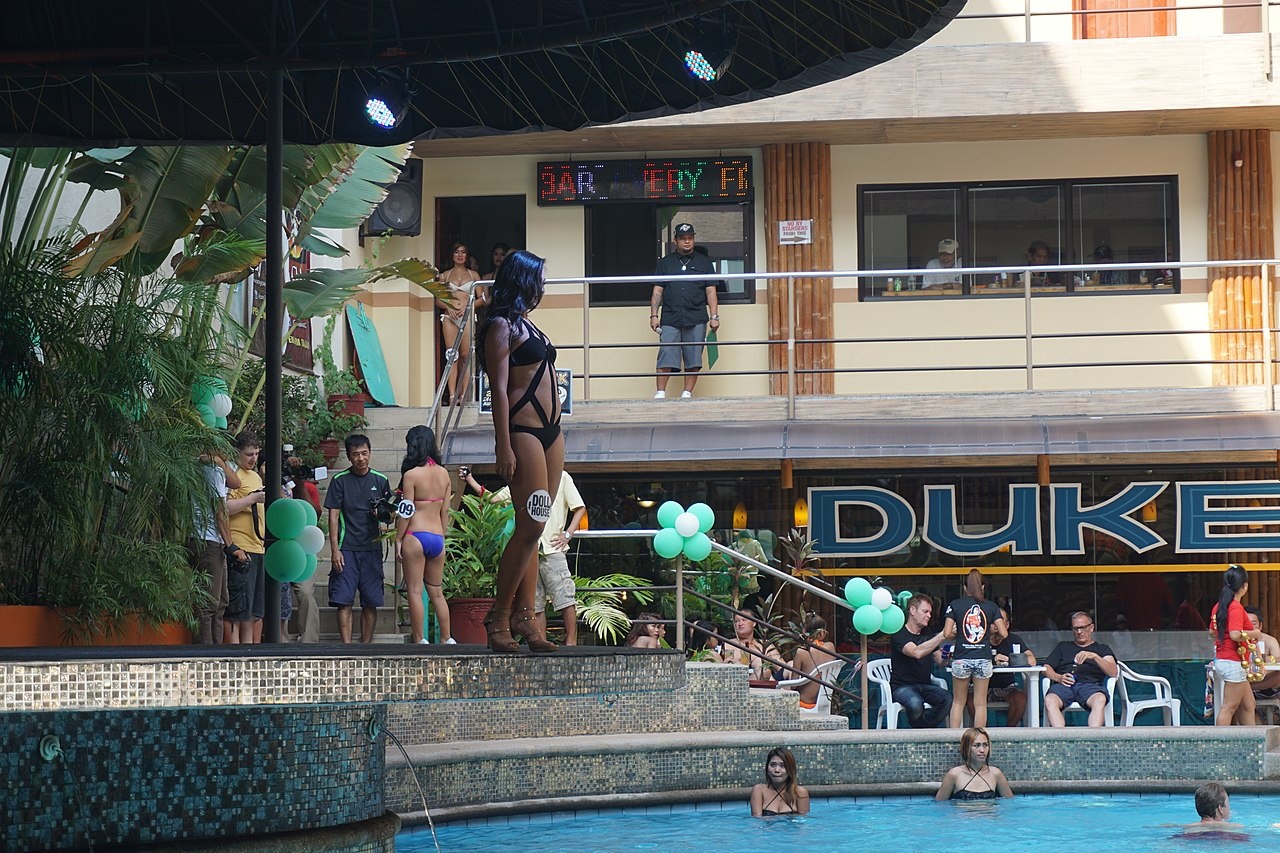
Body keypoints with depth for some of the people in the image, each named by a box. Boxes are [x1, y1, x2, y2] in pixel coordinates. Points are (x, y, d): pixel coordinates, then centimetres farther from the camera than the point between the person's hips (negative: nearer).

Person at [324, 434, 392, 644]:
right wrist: (335, 550, -8)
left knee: (371, 603, 2)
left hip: (372, 548, 2)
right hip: (347, 549, -2)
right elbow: (333, 516, 0)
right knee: (344, 602, -8)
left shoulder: (380, 480, 9)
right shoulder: (340, 480, 2)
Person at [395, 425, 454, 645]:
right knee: (437, 592, 14)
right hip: (437, 537, 6)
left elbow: (406, 512, -10)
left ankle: (419, 640, -2)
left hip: (415, 536, -6)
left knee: (415, 591, 0)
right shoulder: (444, 474, 6)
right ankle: (447, 639, 15)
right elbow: (445, 511, 10)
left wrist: (398, 539, -3)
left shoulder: (411, 474, -9)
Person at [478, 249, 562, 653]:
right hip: (523, 431, -9)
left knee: (535, 528, 5)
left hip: (550, 431, 9)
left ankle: (525, 616, 4)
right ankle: (500, 617, -8)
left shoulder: (526, 323, 21)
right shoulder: (501, 325, -6)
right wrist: (504, 447, -18)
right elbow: (499, 388, -13)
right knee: (531, 525, -13)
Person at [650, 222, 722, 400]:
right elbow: (657, 291, 11)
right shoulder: (665, 263, 14)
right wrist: (654, 315, 0)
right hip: (670, 320, 0)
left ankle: (687, 393, 5)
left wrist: (714, 316, 2)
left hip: (696, 320, 0)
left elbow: (711, 291, 10)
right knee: (666, 358, -7)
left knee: (693, 360, -1)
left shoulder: (704, 262, 13)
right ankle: (660, 393, -3)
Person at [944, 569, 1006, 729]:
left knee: (958, 702, 11)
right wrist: (994, 639, 20)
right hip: (983, 659, 0)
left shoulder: (955, 605, 0)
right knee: (980, 703, 6)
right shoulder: (991, 606, 2)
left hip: (961, 659, 0)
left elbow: (947, 633, -6)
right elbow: (1003, 633, -1)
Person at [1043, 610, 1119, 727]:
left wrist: (1094, 656, -6)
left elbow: (1113, 672, 10)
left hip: (1089, 684, -1)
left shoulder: (1102, 648, 28)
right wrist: (1058, 678, -3)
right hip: (1063, 685, 1)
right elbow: (1046, 668, 20)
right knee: (1049, 701, -35)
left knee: (1100, 700, -38)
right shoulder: (1063, 646, 34)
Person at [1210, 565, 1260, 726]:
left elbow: (1212, 631, 19)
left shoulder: (1218, 606, 10)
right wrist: (1254, 634, -10)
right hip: (1233, 662, -10)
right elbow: (1235, 635, -26)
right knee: (1229, 707, -7)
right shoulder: (1236, 607, -16)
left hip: (1220, 659, 10)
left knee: (1248, 705, 13)